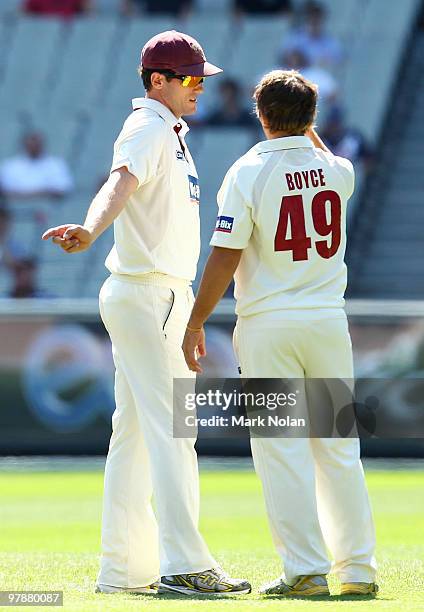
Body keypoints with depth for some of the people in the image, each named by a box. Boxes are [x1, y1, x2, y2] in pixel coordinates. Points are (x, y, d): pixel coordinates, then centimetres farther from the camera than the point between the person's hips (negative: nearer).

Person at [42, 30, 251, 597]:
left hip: (168, 297, 10)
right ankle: (184, 564, -18)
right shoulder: (147, 130, -13)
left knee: (135, 432, 11)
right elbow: (121, 182, -33)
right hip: (145, 298, -10)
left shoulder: (171, 131, 17)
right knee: (170, 428, -14)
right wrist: (90, 230, -52)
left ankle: (124, 569, 15)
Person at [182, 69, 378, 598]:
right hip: (328, 319, 4)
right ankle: (358, 569, 11)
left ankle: (306, 569, -7)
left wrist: (194, 325, -5)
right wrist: (308, 132, 32)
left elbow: (224, 259, -12)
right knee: (338, 446, 10)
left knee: (280, 448, -2)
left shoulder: (249, 172, -10)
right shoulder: (337, 171, 3)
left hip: (268, 325, -4)